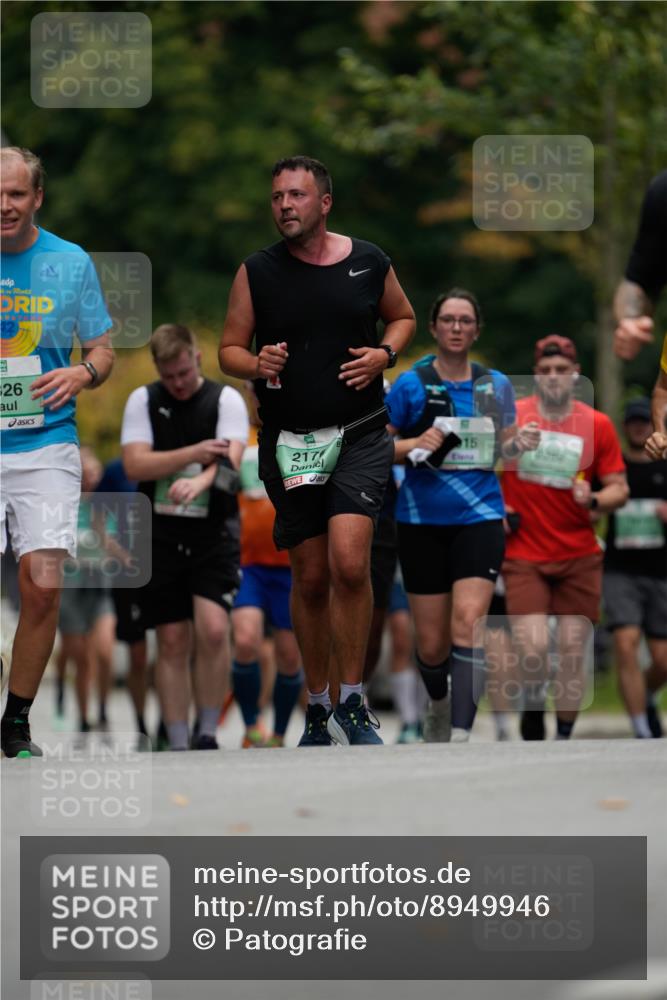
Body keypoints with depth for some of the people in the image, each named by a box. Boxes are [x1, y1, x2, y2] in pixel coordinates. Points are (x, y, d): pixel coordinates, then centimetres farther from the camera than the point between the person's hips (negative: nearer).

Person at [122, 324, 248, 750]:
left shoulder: (226, 400, -1)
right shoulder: (143, 401, 5)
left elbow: (230, 459, -16)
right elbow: (135, 464, -7)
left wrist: (199, 481, -37)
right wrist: (195, 452, -15)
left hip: (214, 534, -2)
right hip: (161, 535, 2)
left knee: (213, 629, -19)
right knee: (172, 642, 2)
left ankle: (208, 731, -4)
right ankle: (179, 745, 8)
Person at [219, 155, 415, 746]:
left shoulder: (369, 263, 3)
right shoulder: (257, 272, 2)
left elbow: (403, 317, 20)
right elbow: (229, 349, 8)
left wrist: (385, 353, -1)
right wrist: (255, 365, -14)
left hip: (360, 436, -1)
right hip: (289, 444, 1)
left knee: (349, 563, -19)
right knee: (310, 579, 7)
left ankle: (352, 701, -6)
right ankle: (318, 709, 22)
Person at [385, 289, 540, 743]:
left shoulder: (496, 384, 7)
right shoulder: (411, 384, -1)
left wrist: (519, 443, -3)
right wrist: (414, 445, -17)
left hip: (480, 518, 0)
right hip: (423, 520, 0)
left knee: (468, 623, -19)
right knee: (431, 644, 4)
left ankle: (460, 735, -22)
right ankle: (439, 704, 37)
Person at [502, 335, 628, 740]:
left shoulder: (598, 425, 1)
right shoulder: (509, 416, -1)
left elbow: (619, 489, 3)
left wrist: (594, 501, -17)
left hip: (579, 557, 1)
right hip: (524, 555, -1)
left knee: (572, 654, -1)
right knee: (533, 648, -15)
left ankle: (564, 737, 12)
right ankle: (534, 704, 15)